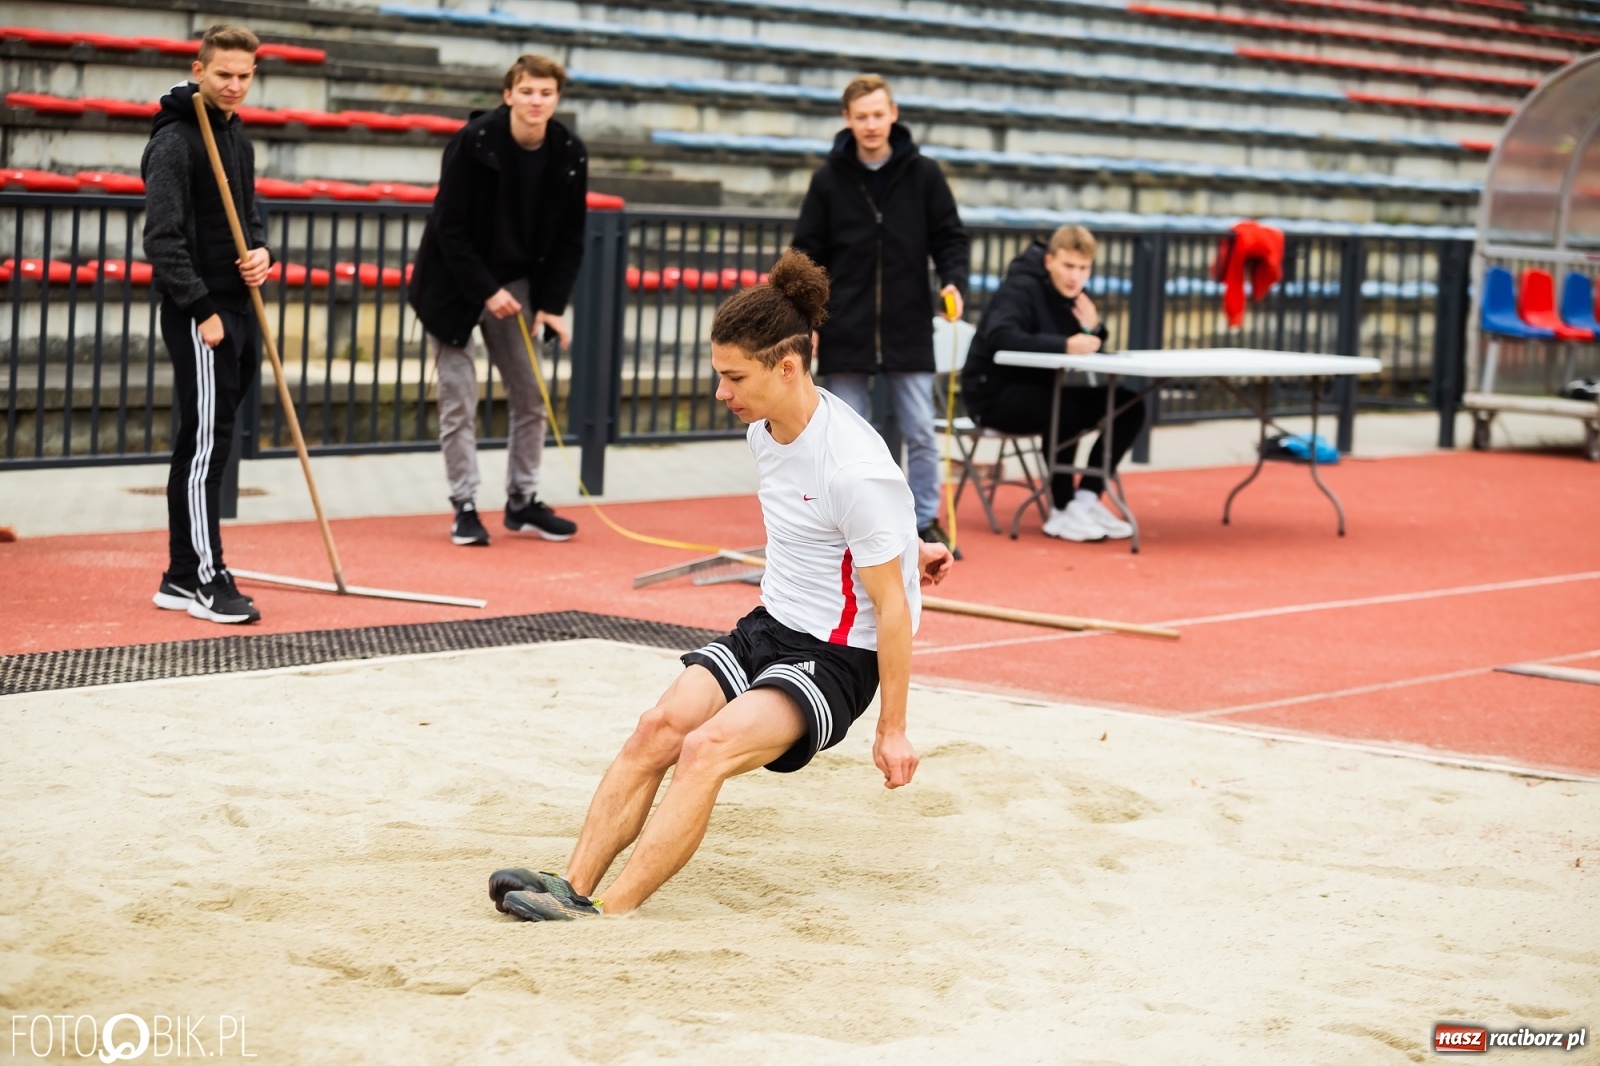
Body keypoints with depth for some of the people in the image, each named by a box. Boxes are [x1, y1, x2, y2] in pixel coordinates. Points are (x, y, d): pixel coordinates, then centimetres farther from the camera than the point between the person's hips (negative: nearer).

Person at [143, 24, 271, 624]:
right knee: (205, 444, -8)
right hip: (199, 312, -9)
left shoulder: (237, 138, 15)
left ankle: (182, 577, 16)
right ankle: (206, 581, -4)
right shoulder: (176, 141, -12)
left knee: (204, 447, 11)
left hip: (238, 309, 9)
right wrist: (203, 310, -19)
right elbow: (163, 238, -17)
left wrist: (262, 251, 2)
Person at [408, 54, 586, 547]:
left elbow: (569, 238, 1)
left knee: (530, 394, 6)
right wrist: (486, 290, -20)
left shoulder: (569, 155, -7)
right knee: (459, 397, -4)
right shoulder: (473, 142, -19)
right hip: (457, 282, -4)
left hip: (516, 283, 5)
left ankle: (522, 501, 19)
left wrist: (551, 304, -6)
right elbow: (450, 227, -17)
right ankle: (464, 506, 4)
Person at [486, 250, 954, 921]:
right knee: (659, 728, -16)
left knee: (706, 749, -27)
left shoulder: (856, 469, -25)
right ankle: (575, 886, -19)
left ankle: (608, 917, -28)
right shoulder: (764, 425, 1)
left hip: (837, 658, -8)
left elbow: (892, 608, -17)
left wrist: (893, 729, -12)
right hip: (768, 627, 8)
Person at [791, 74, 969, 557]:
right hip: (845, 332, 0)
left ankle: (926, 522, 15)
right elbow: (810, 255, 3)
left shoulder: (923, 174, 1)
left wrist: (954, 281, -14)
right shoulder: (829, 179, 2)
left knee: (921, 433, 3)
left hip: (909, 331, 0)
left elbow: (950, 237, 5)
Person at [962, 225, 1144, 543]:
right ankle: (1062, 511, -21)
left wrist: (1094, 329, -14)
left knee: (1129, 406, -4)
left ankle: (1086, 498, -5)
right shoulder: (1021, 289, -16)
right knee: (1067, 410, -35)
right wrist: (1064, 346, -43)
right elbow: (1000, 337, -35)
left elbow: (1093, 352, 8)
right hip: (994, 394, -8)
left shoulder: (1074, 296, 9)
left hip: (1041, 391, 8)